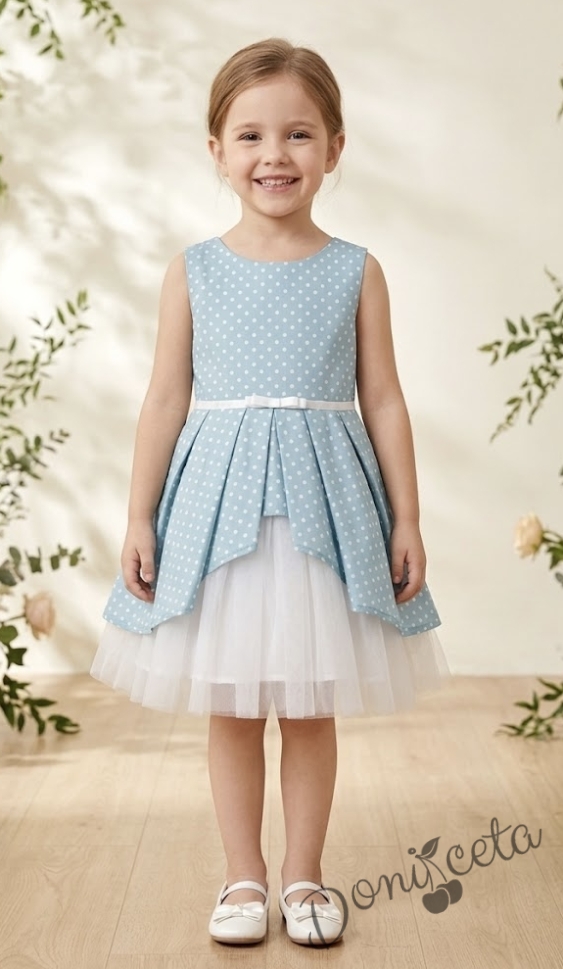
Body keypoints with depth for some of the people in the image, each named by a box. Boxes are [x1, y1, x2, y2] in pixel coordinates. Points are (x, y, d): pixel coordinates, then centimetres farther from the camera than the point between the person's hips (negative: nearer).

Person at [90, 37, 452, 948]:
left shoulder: (357, 272, 1)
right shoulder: (193, 271, 1)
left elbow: (384, 402, 3)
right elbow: (166, 401, 2)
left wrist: (407, 520, 1)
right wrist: (139, 517, 0)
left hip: (326, 503, 0)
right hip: (218, 499, 0)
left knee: (312, 709, 9)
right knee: (231, 710, 9)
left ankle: (303, 875, 26)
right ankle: (244, 877, 26)